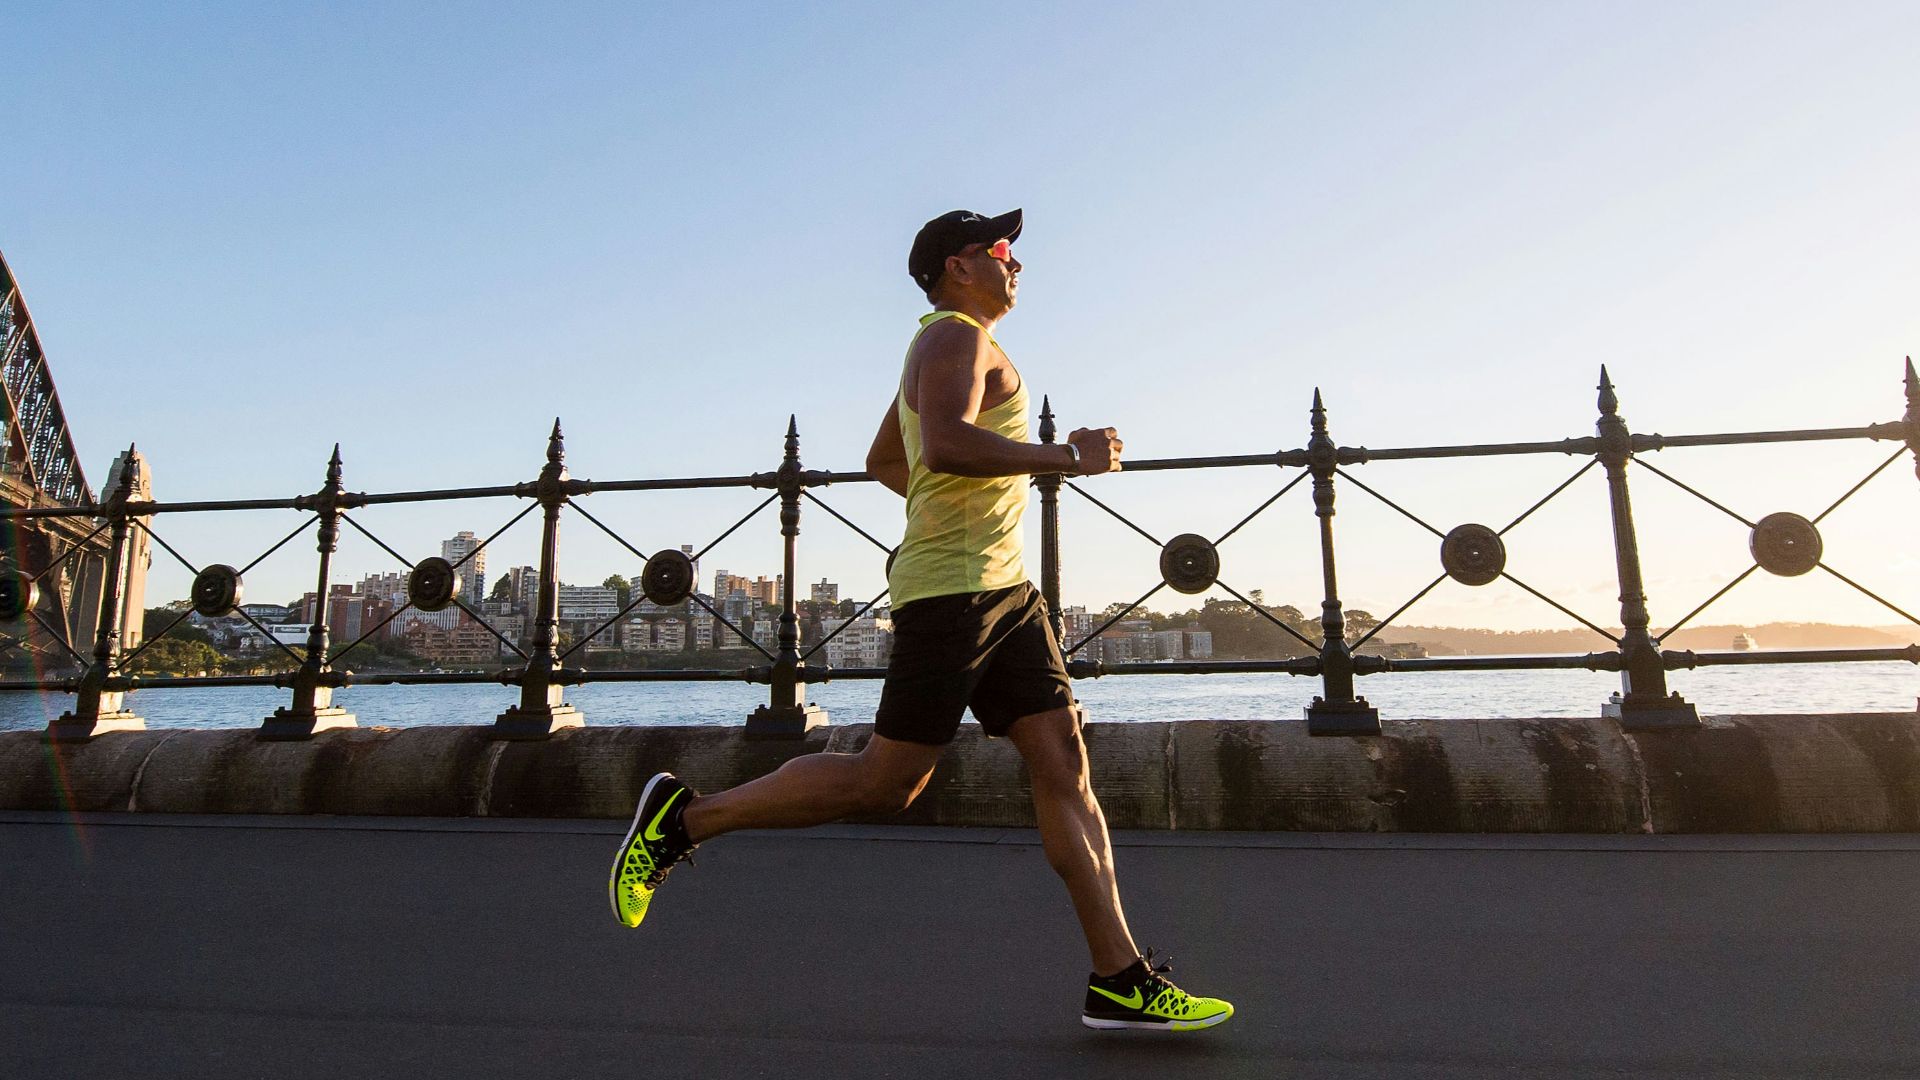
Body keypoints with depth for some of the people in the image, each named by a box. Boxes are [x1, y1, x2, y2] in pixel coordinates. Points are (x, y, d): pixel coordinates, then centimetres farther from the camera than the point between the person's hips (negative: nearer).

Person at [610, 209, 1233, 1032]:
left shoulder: (947, 348, 26)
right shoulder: (955, 335, -5)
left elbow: (881, 460, 34)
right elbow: (946, 444, -25)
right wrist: (1066, 455, -17)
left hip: (1004, 591, 10)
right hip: (953, 588, -10)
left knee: (1064, 763, 2)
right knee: (885, 783, -7)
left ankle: (1119, 979, 5)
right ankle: (686, 816, 8)